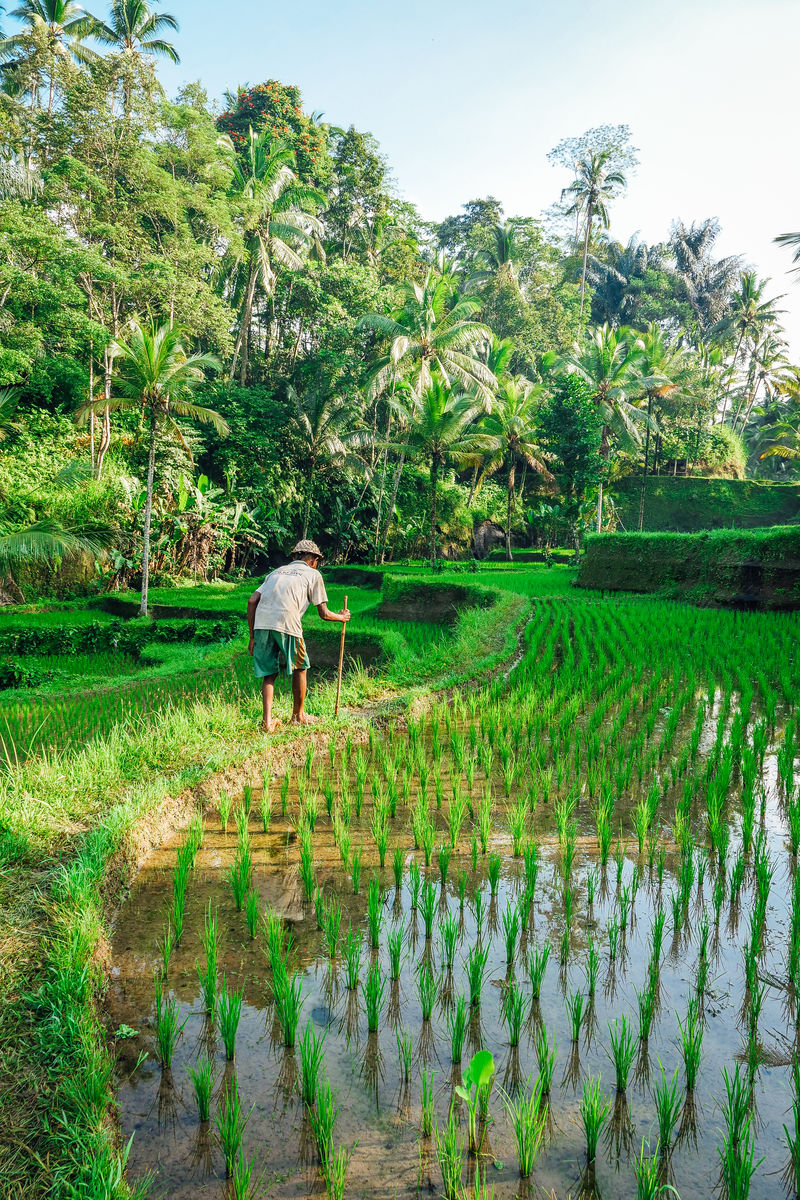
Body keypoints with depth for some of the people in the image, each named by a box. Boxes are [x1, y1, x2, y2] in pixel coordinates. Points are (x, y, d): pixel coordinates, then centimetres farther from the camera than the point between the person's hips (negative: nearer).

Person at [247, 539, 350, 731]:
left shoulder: (277, 571, 29)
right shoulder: (313, 574, 17)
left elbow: (252, 601, 17)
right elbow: (324, 614, 14)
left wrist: (252, 636, 20)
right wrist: (342, 616, 35)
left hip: (261, 623, 4)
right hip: (287, 624, -4)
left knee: (269, 673, 16)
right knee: (299, 668, 17)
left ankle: (267, 721, 9)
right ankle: (298, 715, 30)